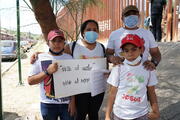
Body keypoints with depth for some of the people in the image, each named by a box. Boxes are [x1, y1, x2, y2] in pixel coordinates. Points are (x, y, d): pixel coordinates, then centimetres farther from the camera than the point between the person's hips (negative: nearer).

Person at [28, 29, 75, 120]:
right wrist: (47, 72, -18)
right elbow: (30, 81, -5)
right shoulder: (40, 58, -5)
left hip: (67, 103, 1)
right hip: (48, 104, -1)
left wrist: (72, 101, 0)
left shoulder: (69, 58, 0)